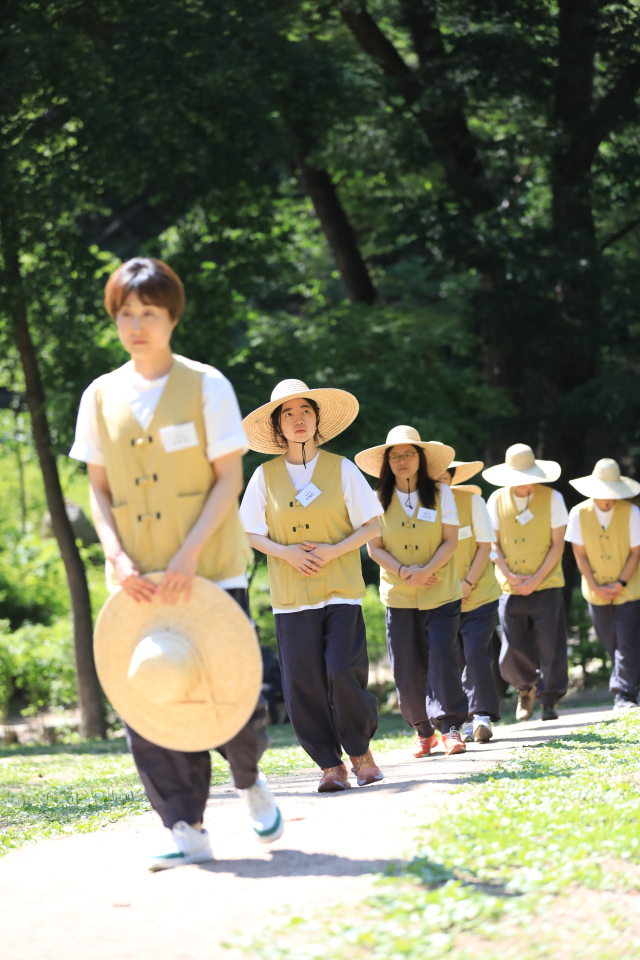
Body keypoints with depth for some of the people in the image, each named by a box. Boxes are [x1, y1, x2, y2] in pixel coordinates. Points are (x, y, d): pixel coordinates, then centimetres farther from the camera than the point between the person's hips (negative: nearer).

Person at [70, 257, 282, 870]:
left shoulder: (205, 385, -3)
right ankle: (186, 829, 3)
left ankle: (249, 780, 27)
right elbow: (98, 489, 9)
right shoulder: (101, 397, 6)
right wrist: (117, 556, -8)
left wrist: (189, 555, -17)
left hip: (212, 570, -3)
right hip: (138, 577, 3)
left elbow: (229, 479, -6)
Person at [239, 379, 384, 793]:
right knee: (303, 682, -4)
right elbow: (251, 534, 9)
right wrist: (285, 552, -9)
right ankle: (331, 765, 7)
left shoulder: (342, 469, 3)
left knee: (344, 671, -14)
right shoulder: (265, 476, 6)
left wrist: (333, 550, -11)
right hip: (292, 595, 2)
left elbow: (373, 525, 3)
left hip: (341, 590, -1)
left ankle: (361, 751, 8)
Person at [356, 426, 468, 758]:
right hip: (399, 596, 2)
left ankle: (450, 727, -8)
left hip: (441, 594, -1)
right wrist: (403, 572, -13)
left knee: (442, 656, -14)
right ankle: (423, 731, 14)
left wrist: (426, 571, -17)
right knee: (407, 669, 1)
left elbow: (450, 541, -2)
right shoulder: (378, 500, 3)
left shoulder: (441, 494, 1)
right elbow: (374, 547, 3)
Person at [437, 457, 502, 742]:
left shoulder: (471, 500, -5)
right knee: (454, 658, 1)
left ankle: (483, 715, -12)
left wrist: (468, 583, -13)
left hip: (479, 594, -2)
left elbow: (484, 545, -4)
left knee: (476, 652, -15)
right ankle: (468, 719, 10)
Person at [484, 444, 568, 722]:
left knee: (550, 646, -5)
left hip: (546, 586, -1)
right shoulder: (497, 500, 3)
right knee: (512, 652, -2)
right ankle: (526, 689, 26)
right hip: (510, 587, 1)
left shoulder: (552, 499, -2)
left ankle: (550, 700, 8)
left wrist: (536, 579, -11)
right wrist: (510, 577, -8)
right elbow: (493, 544, 5)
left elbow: (557, 545, -2)